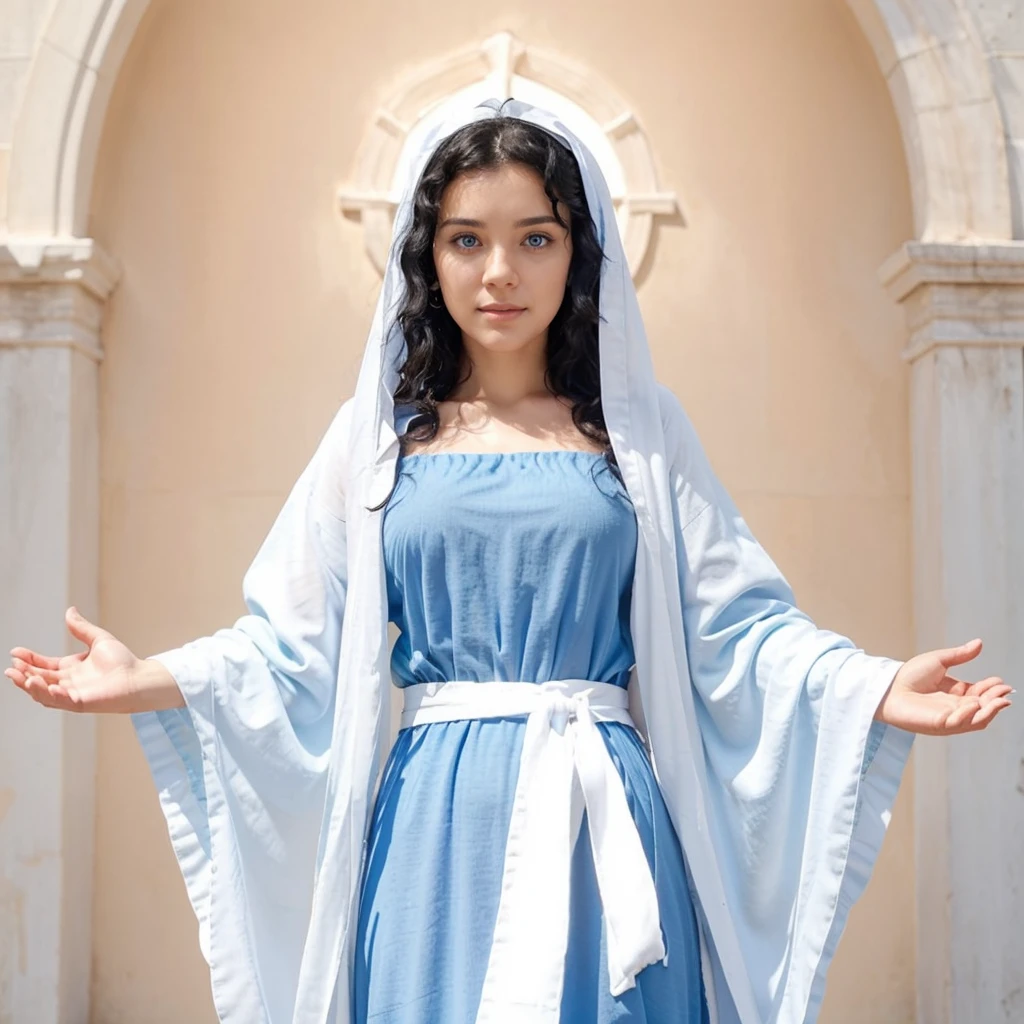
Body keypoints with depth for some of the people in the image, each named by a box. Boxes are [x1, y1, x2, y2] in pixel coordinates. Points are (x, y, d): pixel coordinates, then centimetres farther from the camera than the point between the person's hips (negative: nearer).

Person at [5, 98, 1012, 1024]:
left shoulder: (639, 428, 6)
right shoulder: (379, 434, 6)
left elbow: (732, 621, 3)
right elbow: (293, 643, 5)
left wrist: (872, 688, -10)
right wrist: (145, 681, -6)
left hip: (603, 824, 0)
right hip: (435, 827, 0)